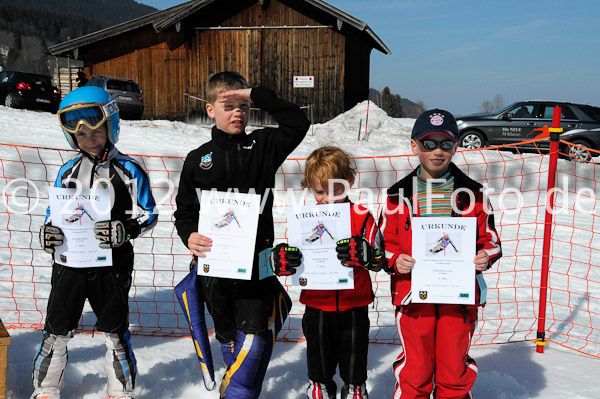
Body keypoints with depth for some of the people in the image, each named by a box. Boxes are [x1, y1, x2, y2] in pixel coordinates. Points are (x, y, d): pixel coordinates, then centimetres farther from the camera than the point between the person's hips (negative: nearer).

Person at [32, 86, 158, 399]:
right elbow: (54, 214, 15)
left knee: (114, 332, 7)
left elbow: (148, 215, -3)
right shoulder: (68, 171, 9)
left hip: (112, 264, -3)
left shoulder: (129, 170, -3)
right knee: (56, 331, 8)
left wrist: (123, 231, -21)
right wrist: (48, 233, -7)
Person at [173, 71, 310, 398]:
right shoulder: (198, 159, 5)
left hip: (256, 261, -2)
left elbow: (298, 124, -10)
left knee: (253, 337, -10)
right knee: (228, 336, 16)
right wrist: (189, 236, -13)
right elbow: (184, 210, 8)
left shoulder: (262, 146, 3)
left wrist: (258, 96, -14)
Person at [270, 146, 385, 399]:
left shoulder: (361, 217, -9)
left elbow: (379, 259, -13)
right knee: (319, 360, 21)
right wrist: (281, 261, -21)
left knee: (354, 362, 17)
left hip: (354, 306, -1)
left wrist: (361, 253, -35)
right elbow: (291, 257, 2)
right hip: (317, 305, 2)